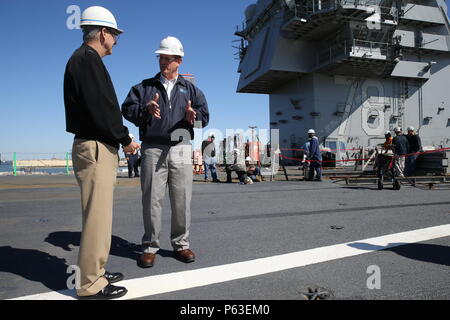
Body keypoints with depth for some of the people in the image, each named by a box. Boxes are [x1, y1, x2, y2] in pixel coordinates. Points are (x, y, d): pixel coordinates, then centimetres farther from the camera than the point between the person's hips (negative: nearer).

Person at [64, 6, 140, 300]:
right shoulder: (87, 59, -9)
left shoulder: (86, 59, 21)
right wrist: (124, 140, -9)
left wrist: (121, 137, 11)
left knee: (99, 215, 16)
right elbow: (100, 109, -19)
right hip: (96, 149, -11)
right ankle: (91, 285, 6)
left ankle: (95, 272, 27)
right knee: (97, 217, -5)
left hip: (99, 148, 11)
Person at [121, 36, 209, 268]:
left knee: (182, 199, 2)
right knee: (151, 199, 0)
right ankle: (150, 246, 12)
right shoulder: (144, 87, 16)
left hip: (181, 149, 1)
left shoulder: (190, 89, 18)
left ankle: (181, 244, 16)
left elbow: (205, 116, 7)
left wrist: (193, 116, -17)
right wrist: (146, 109, -17)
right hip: (152, 149, 0)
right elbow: (127, 109, 4)